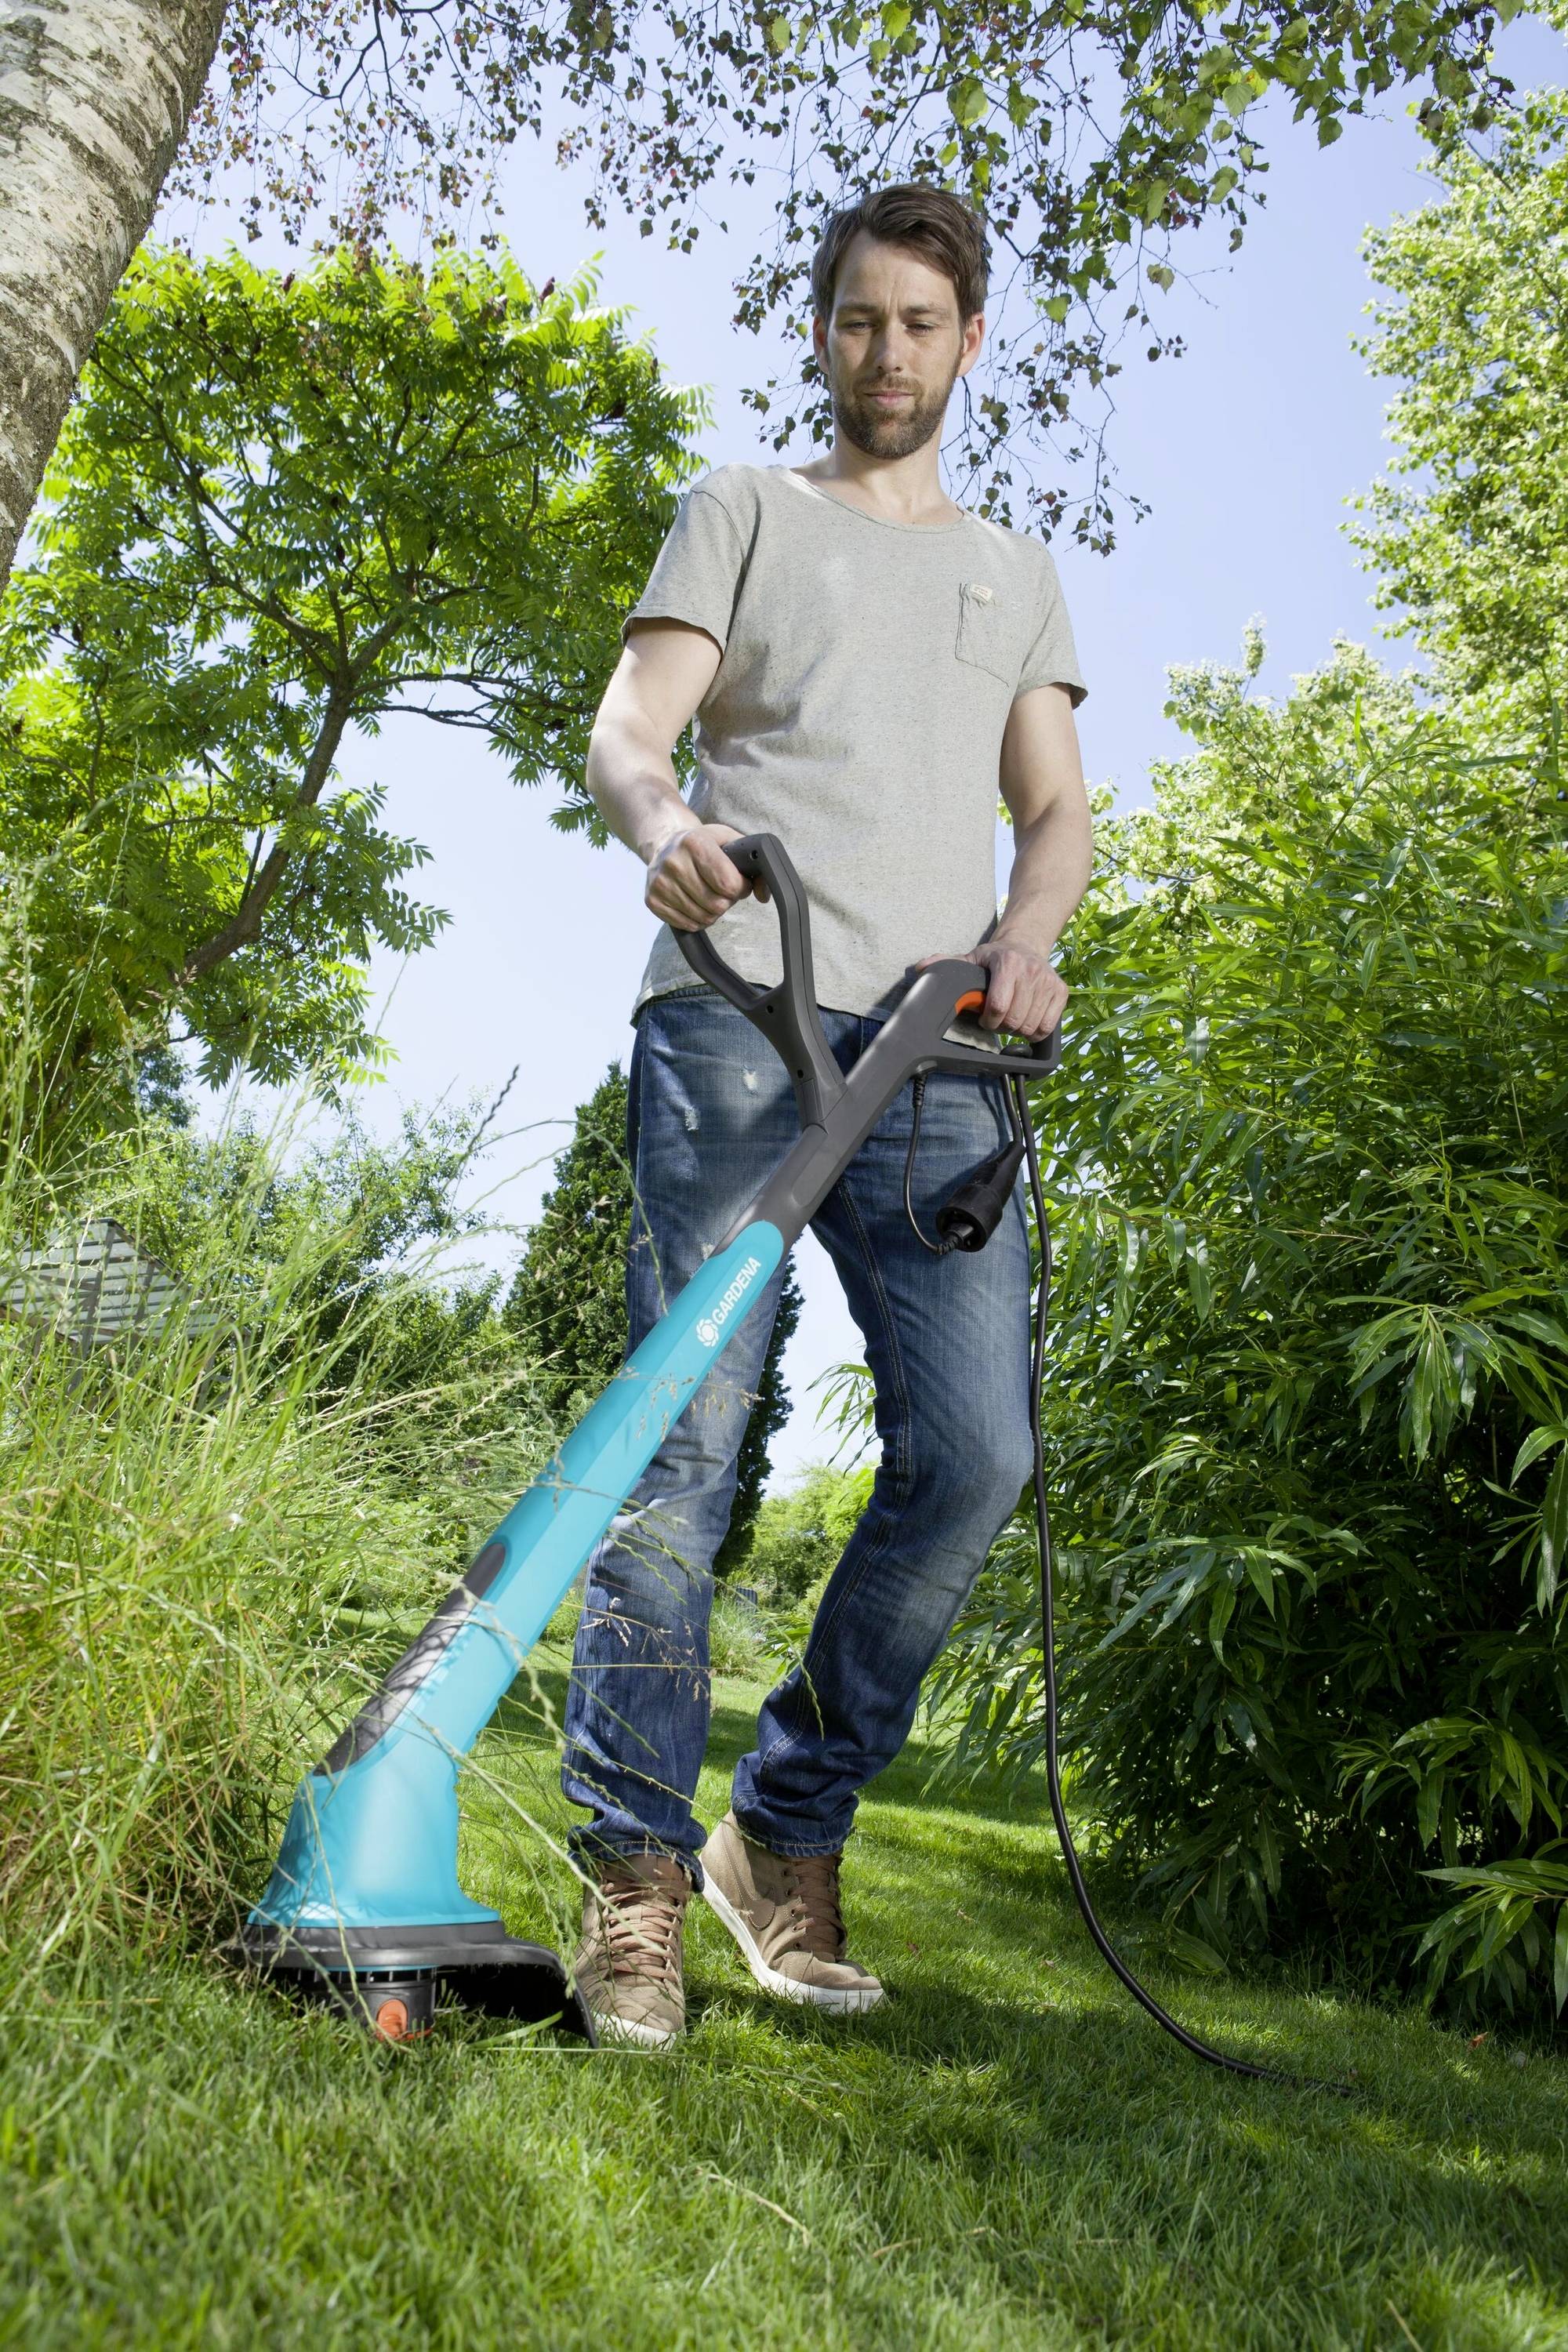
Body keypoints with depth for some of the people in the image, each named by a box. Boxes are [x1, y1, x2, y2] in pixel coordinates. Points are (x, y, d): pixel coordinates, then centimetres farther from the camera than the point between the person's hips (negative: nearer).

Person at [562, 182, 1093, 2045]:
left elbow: (1057, 803, 20)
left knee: (975, 1454, -8)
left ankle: (788, 1837, 8)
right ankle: (636, 1877, -2)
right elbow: (627, 729, 4)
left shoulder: (1014, 573, 30)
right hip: (740, 1010, -3)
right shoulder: (744, 512, 20)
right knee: (684, 1436, -11)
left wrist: (1029, 926, -3)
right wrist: (659, 815, -20)